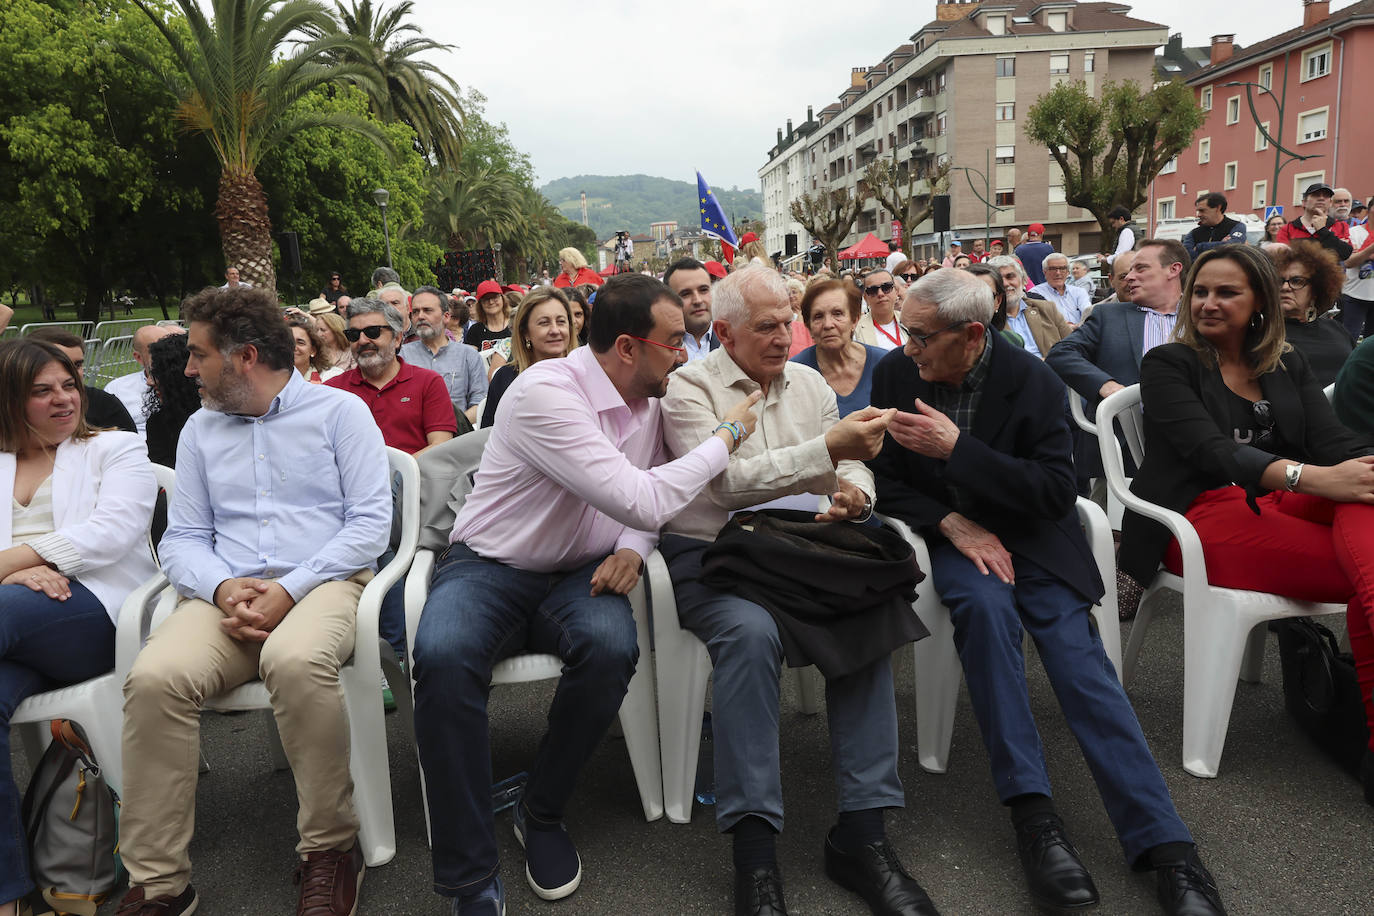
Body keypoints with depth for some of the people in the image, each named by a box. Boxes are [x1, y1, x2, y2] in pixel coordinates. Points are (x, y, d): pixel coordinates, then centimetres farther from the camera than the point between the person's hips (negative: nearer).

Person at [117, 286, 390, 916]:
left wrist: (288, 590, -14)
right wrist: (223, 588, -8)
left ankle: (330, 849, -18)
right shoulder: (200, 430, 21)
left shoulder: (339, 411, 7)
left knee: (295, 660, -37)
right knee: (154, 677, -28)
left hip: (324, 581, -3)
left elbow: (371, 522, -3)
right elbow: (182, 539, 15)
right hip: (228, 593, 4)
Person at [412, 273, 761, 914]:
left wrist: (631, 549, -8)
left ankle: (541, 814, -4)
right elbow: (640, 502, -29)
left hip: (579, 574, 5)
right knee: (442, 657, -36)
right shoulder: (545, 392, -22)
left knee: (612, 646, -30)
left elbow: (653, 498, 16)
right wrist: (728, 435, -17)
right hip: (488, 569, -4)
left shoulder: (647, 397, 3)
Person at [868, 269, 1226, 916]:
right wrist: (953, 523, -15)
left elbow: (1056, 492, -12)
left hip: (1026, 533, 0)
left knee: (1075, 647, -23)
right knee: (984, 603, -32)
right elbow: (885, 481, 2)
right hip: (950, 532, 1)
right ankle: (1031, 811, -29)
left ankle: (1166, 846, -25)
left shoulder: (1032, 381, -9)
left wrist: (957, 447, -23)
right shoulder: (895, 375, -2)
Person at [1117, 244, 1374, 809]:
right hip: (1203, 514, -4)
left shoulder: (1288, 367, 22)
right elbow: (1210, 449, -11)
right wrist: (1310, 477, -29)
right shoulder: (1168, 365, 7)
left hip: (1279, 505, 5)